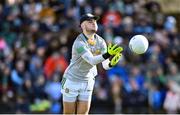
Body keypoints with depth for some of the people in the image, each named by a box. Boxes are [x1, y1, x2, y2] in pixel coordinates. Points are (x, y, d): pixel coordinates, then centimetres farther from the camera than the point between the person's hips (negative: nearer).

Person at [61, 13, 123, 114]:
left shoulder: (100, 41, -6)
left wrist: (111, 63, -38)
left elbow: (105, 65, -14)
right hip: (72, 82, -5)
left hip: (87, 82, 5)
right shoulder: (79, 43, -24)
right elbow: (92, 60, -38)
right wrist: (107, 54, -54)